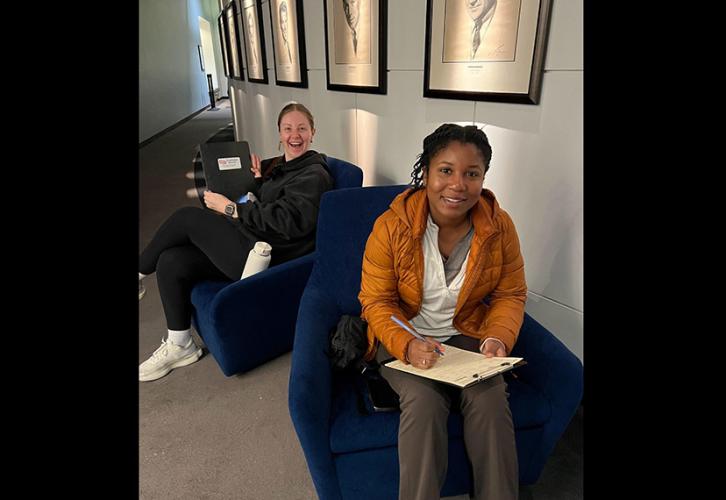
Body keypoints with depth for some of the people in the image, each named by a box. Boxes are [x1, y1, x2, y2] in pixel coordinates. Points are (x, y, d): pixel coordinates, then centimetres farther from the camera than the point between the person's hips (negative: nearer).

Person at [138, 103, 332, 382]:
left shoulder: (314, 175, -9)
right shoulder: (278, 165, 19)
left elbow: (285, 220, -22)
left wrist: (230, 208, -15)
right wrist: (258, 180, 4)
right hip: (251, 245, 9)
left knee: (187, 217, -10)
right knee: (171, 261, -5)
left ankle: (140, 274, 14)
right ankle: (180, 346, 9)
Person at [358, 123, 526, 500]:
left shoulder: (500, 227, -7)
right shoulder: (391, 226, -14)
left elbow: (510, 295, 3)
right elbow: (376, 300, -10)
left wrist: (498, 338, -16)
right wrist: (406, 345, -28)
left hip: (467, 335, 2)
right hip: (404, 337, -2)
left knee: (490, 399, -22)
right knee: (424, 400, -27)